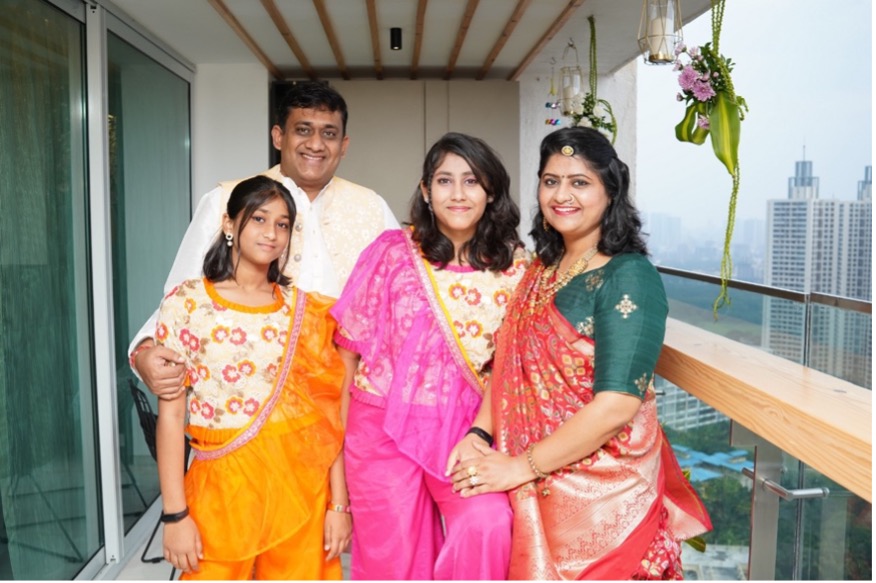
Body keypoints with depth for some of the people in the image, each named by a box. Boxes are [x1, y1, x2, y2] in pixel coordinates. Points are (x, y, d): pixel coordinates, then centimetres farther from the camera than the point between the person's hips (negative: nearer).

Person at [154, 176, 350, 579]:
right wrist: (175, 514, -7)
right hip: (223, 485, -2)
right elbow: (171, 414, -5)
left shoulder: (305, 310, 3)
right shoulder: (187, 303, -3)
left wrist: (338, 503, -2)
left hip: (299, 485, 2)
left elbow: (328, 413, 1)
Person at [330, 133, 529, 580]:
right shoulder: (392, 251, -6)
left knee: (488, 528, -20)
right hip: (385, 424, 0)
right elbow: (351, 340, 1)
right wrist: (342, 421, 3)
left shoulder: (514, 265, -2)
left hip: (468, 427, 1)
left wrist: (485, 431, -9)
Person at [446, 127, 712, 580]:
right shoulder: (541, 271, 6)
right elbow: (510, 363, 9)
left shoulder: (628, 277, -15)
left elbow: (616, 405, -22)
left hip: (603, 494, -6)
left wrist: (518, 467, -17)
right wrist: (479, 433, -7)